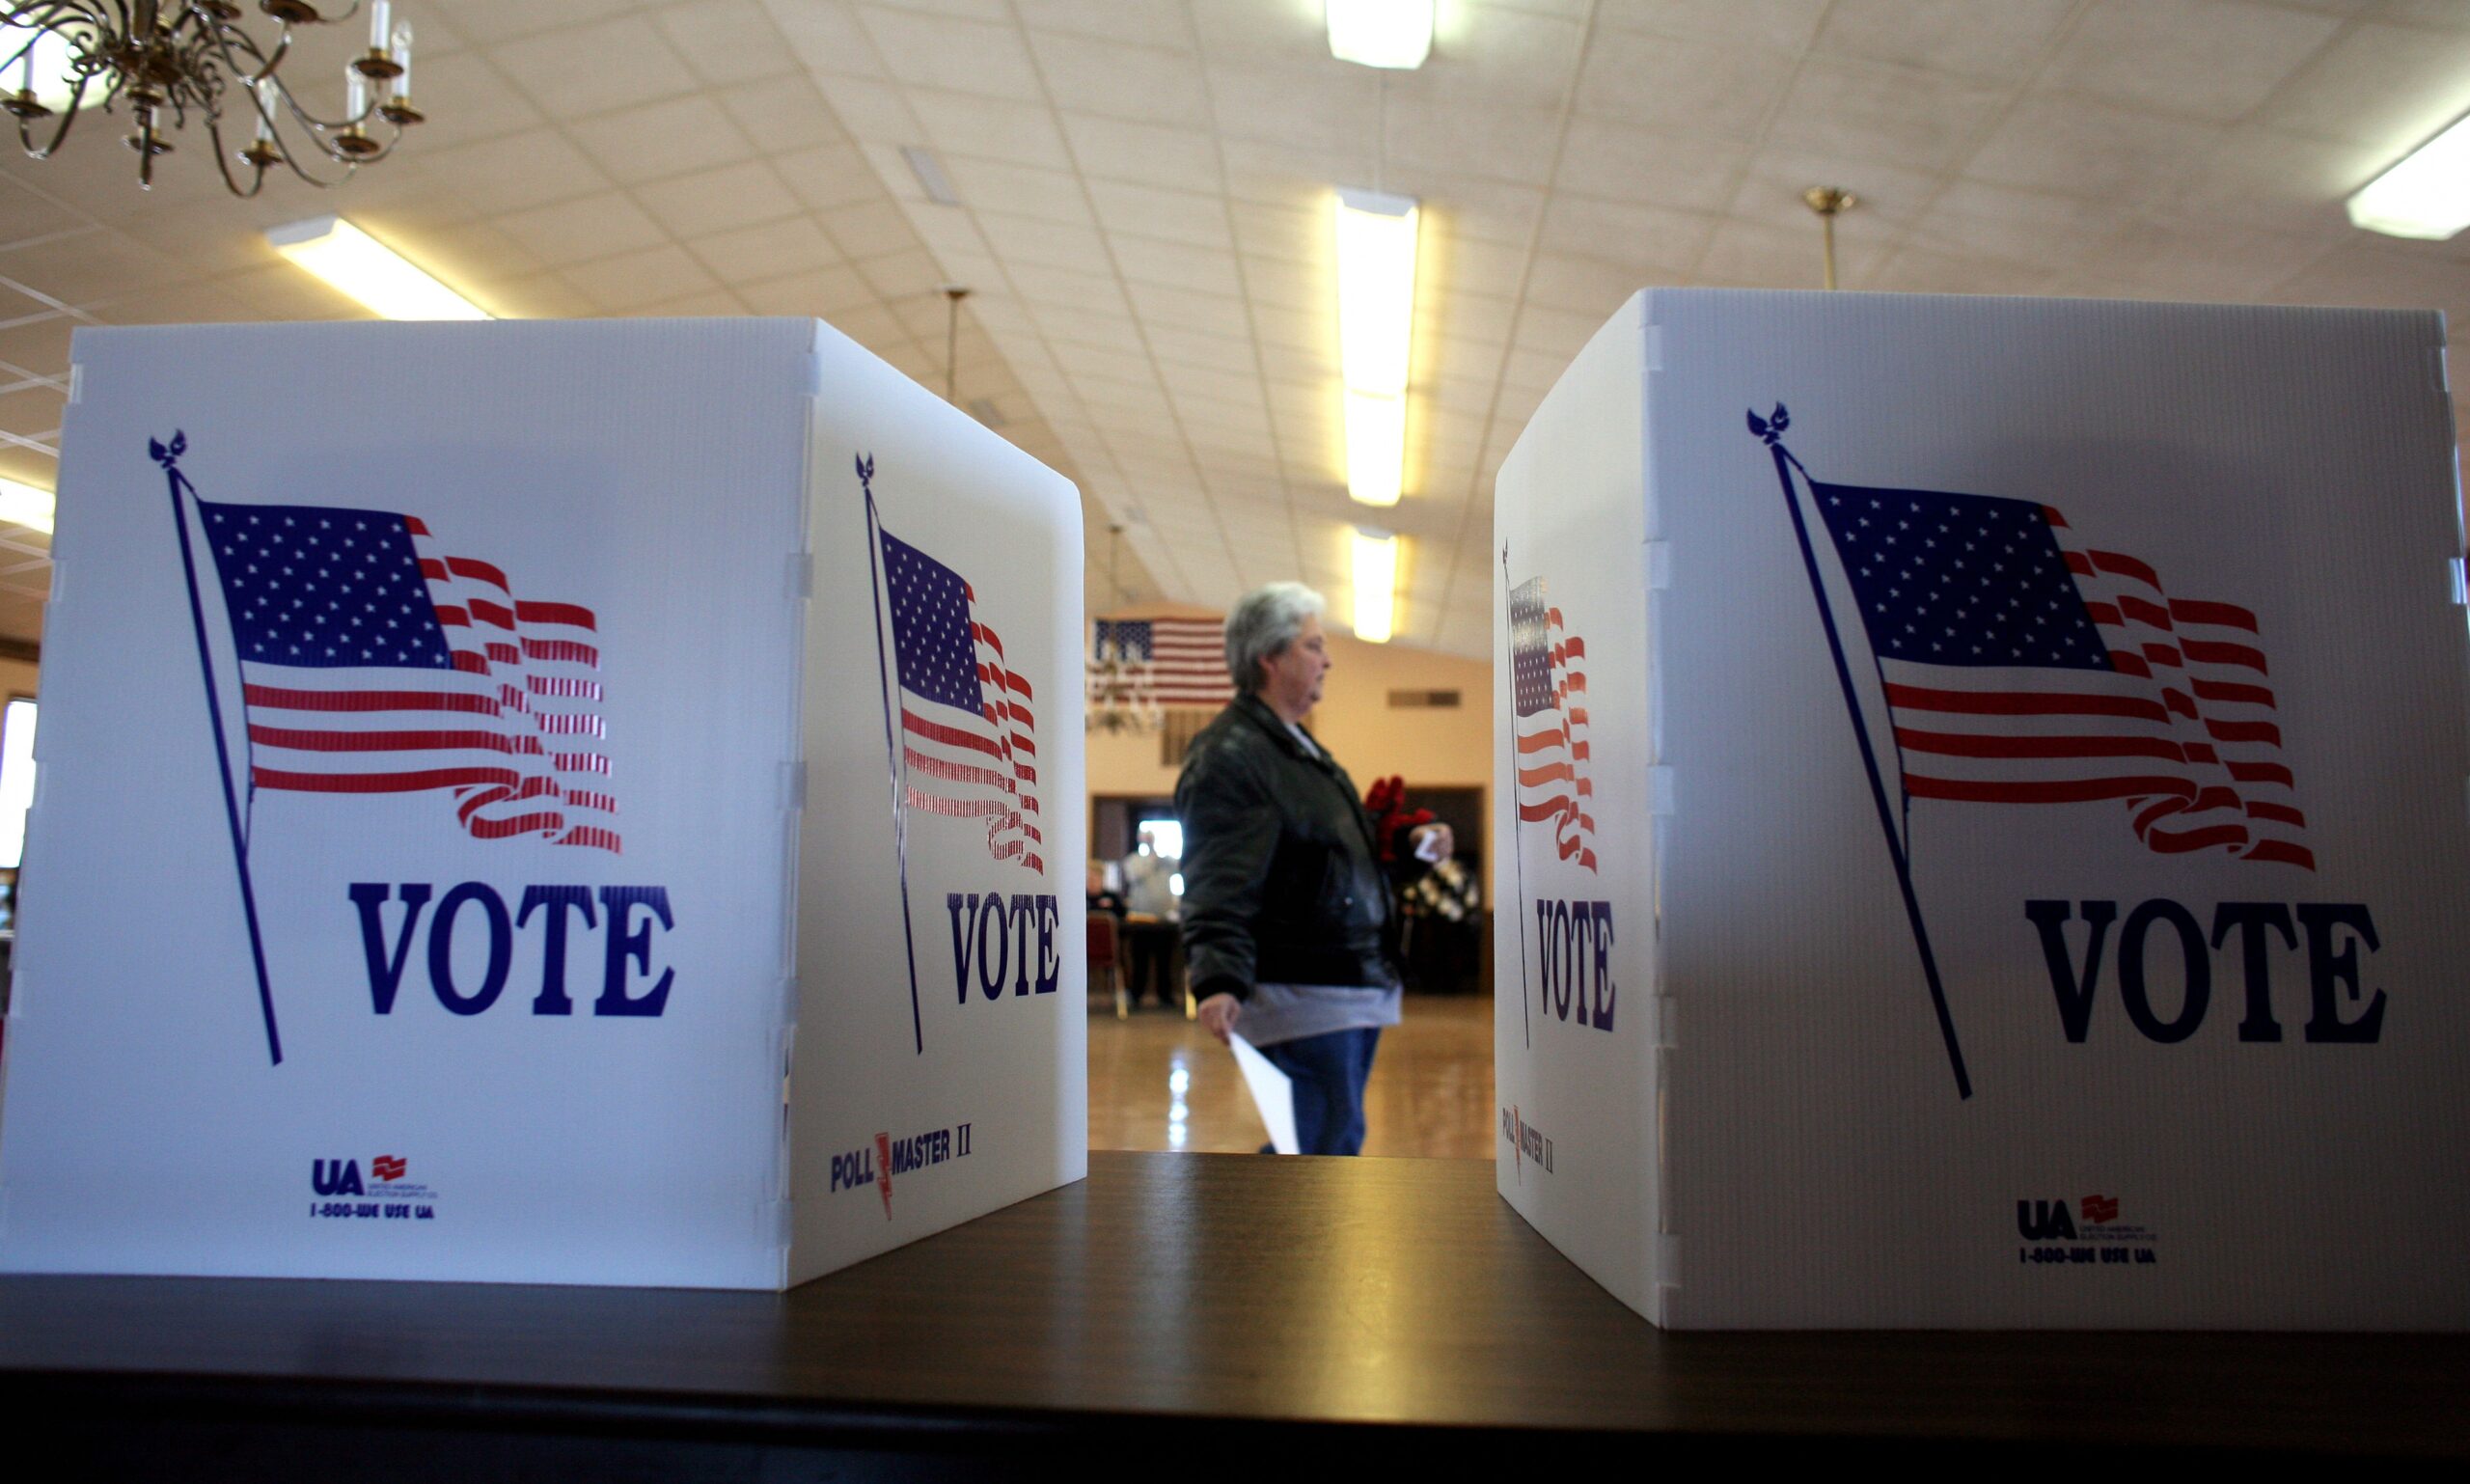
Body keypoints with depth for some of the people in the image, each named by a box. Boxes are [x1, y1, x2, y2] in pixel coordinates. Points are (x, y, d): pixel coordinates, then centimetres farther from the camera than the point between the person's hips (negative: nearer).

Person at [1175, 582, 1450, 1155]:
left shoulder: (1302, 748, 19)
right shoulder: (1228, 757, -15)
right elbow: (1218, 888, -24)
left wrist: (1411, 848, 17)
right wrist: (1219, 982, -36)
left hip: (1357, 990, 11)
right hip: (1302, 996, -10)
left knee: (1336, 1140, 17)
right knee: (1327, 1144, -8)